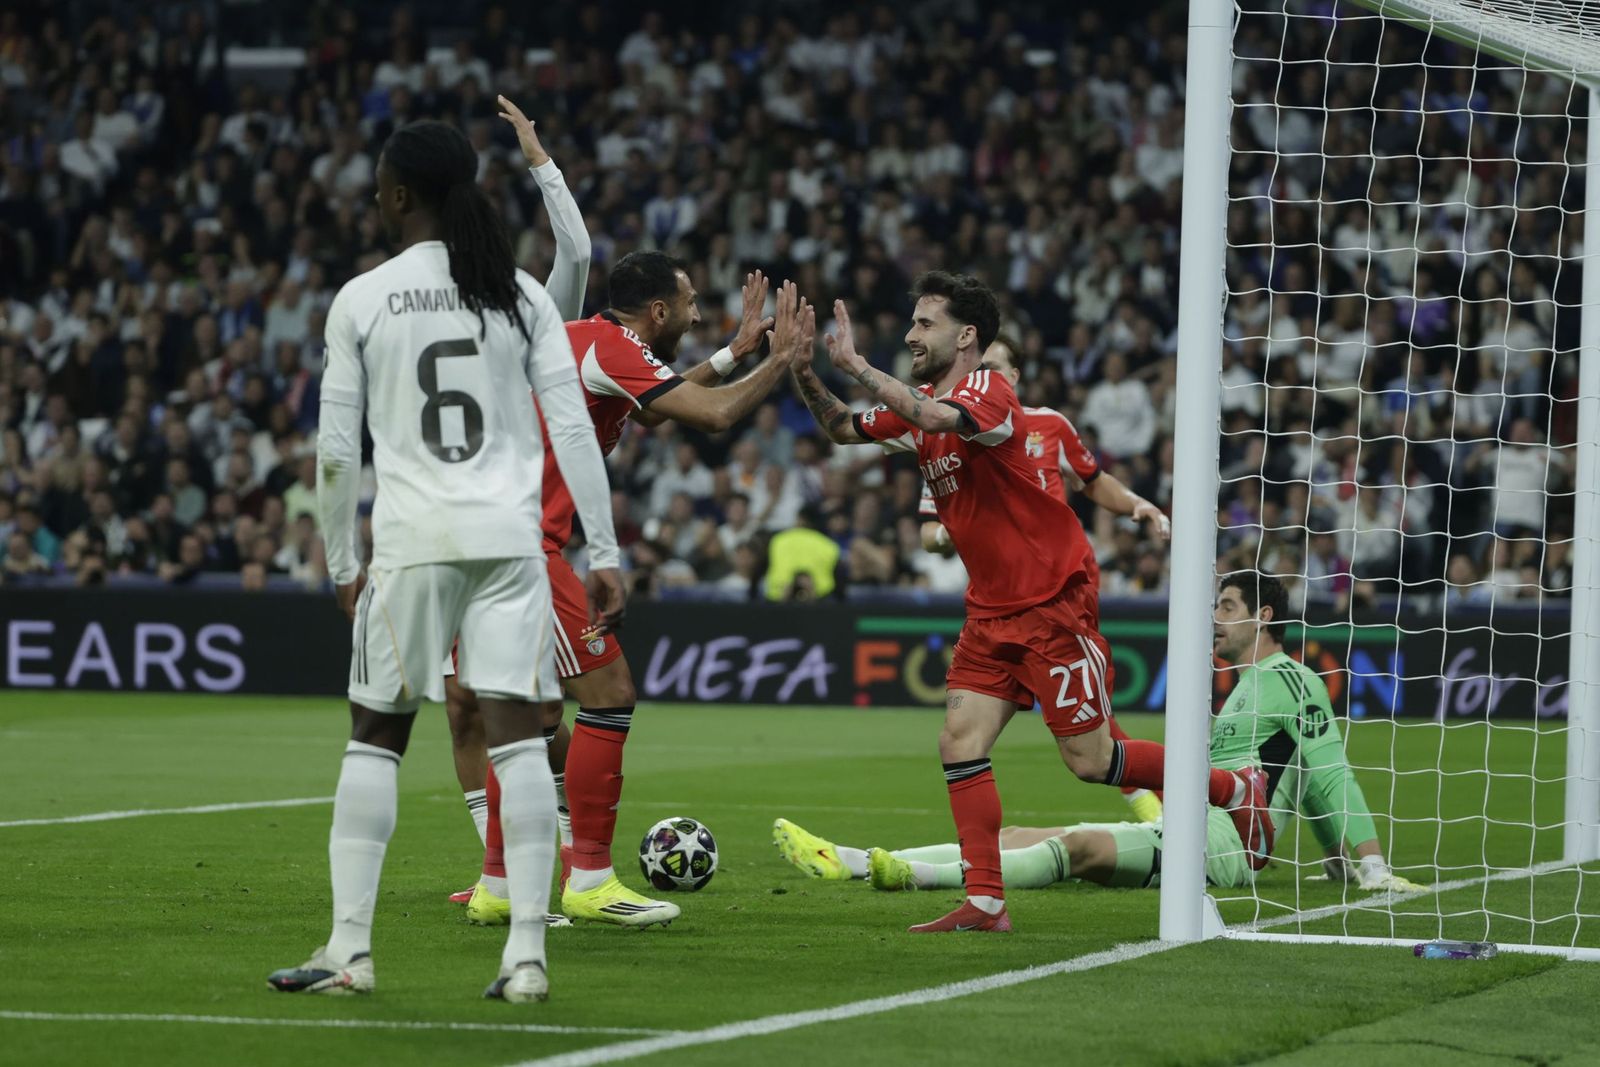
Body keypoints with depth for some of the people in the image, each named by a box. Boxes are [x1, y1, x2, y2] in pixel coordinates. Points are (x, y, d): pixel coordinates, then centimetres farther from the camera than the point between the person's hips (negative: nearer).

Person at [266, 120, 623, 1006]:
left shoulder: (360, 301, 1)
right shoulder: (520, 295, 5)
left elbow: (337, 449, 1)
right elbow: (573, 429, 1)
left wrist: (342, 562, 13)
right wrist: (604, 554, 5)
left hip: (411, 540, -1)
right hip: (509, 536, 1)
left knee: (374, 736, 9)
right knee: (516, 734, -1)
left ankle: (349, 948, 8)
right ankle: (526, 955, -5)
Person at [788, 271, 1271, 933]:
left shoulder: (989, 392, -17)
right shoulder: (922, 404, 9)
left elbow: (936, 418, -38)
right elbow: (844, 430, 18)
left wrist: (855, 364, -34)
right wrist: (806, 378, -1)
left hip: (1053, 602, -8)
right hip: (992, 612, 8)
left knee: (1090, 760, -3)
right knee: (960, 745, -5)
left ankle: (1235, 790, 15)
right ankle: (985, 903, -3)